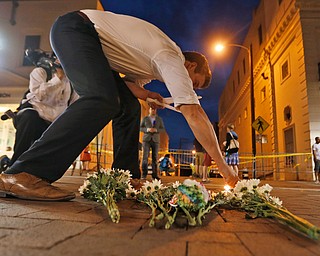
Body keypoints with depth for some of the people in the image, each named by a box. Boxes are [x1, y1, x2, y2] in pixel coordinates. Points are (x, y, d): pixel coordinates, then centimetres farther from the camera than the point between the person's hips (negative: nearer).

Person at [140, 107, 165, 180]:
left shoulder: (159, 119, 8)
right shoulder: (145, 118, 6)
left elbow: (163, 129, 5)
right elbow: (140, 128, 4)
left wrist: (156, 130, -14)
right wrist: (147, 129, -15)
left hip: (155, 140, 1)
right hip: (146, 139, -1)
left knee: (155, 157, 2)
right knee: (145, 157, -7)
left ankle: (154, 175, 7)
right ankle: (144, 174, -1)